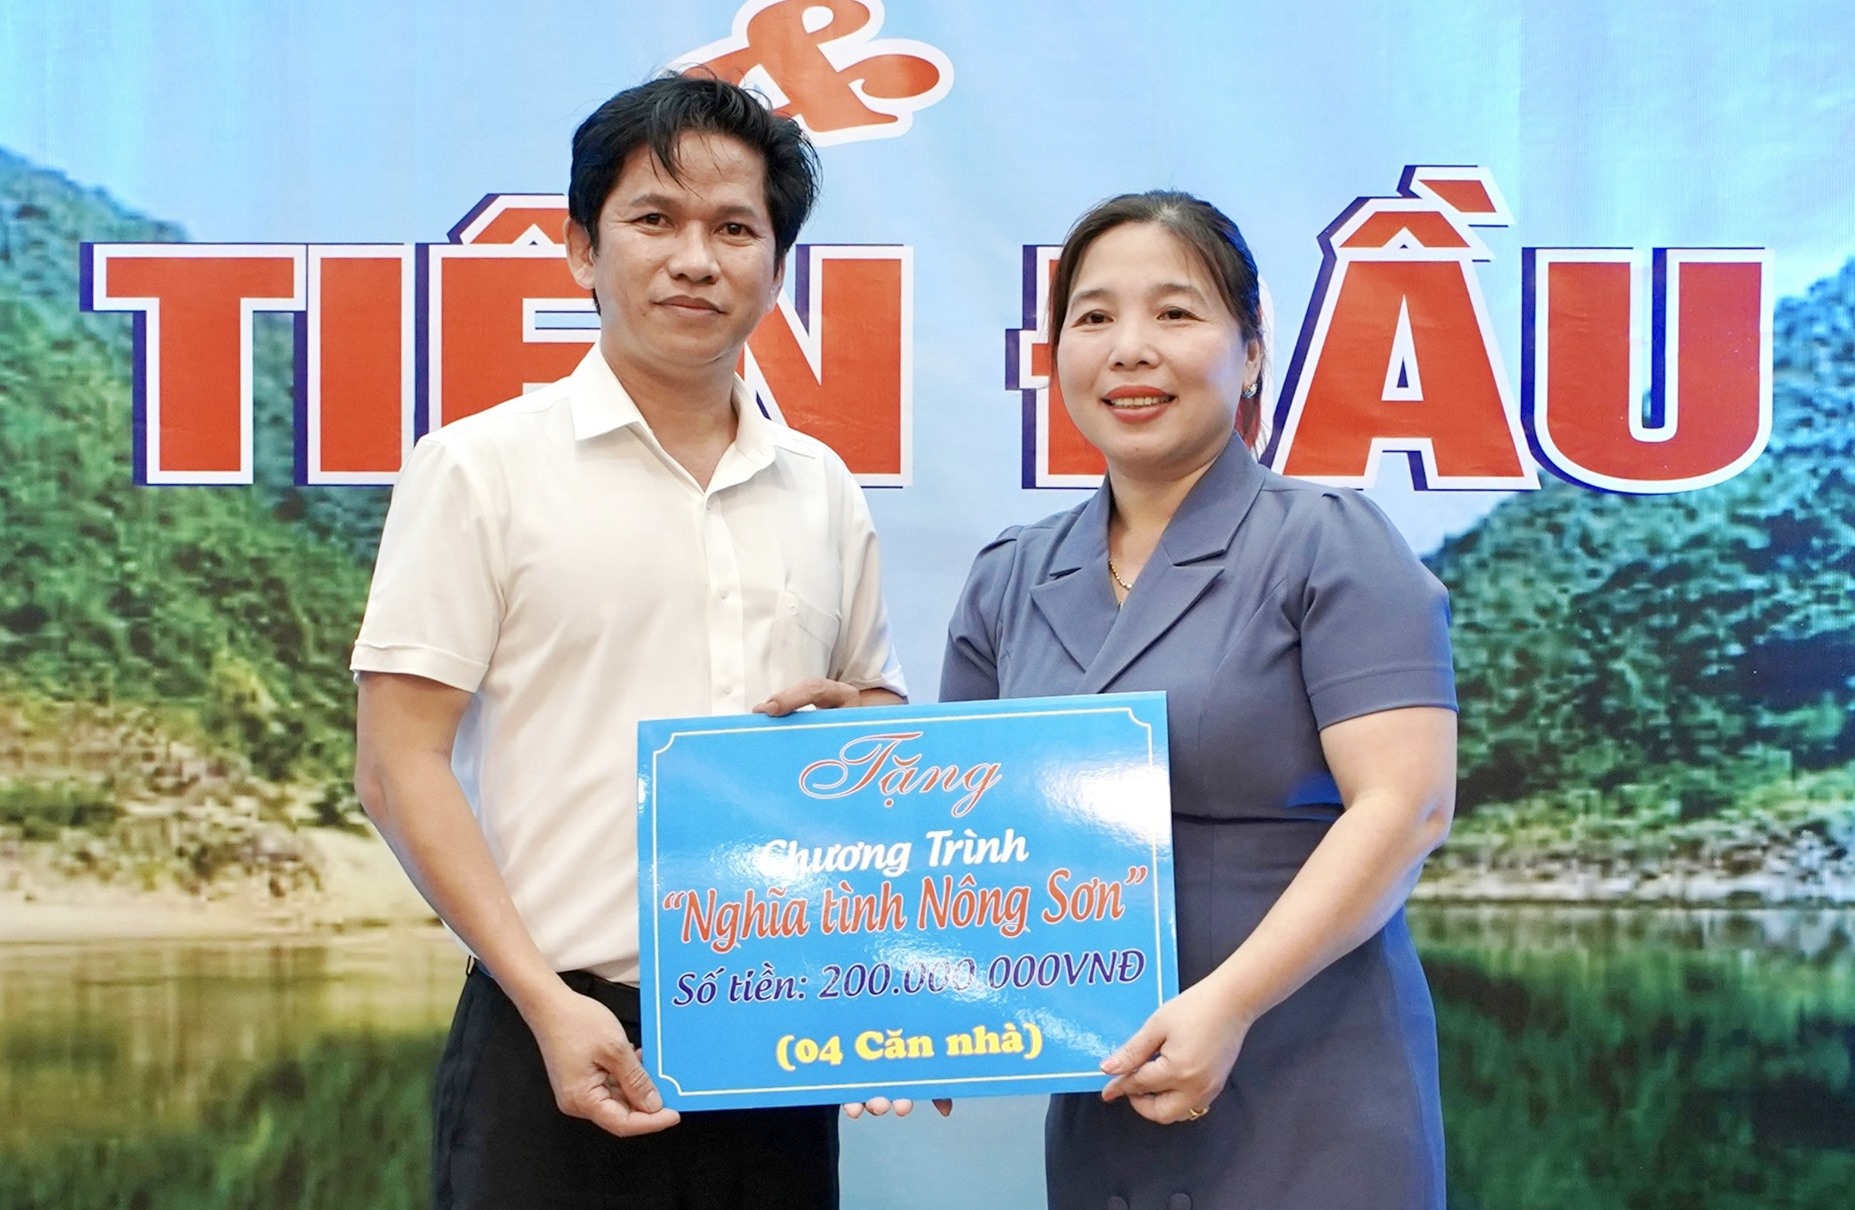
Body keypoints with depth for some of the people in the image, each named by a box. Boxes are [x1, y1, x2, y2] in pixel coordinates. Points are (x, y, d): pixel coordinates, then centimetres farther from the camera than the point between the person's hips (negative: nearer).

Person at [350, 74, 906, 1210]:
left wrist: (861, 725, -3)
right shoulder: (483, 468, -2)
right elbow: (401, 764, -6)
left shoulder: (825, 489, 11)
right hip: (567, 1034, -4)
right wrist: (546, 1000, -14)